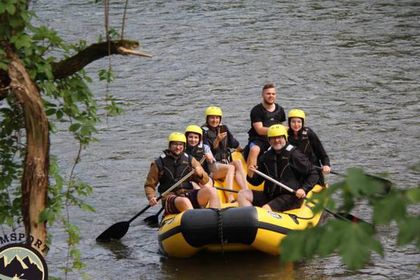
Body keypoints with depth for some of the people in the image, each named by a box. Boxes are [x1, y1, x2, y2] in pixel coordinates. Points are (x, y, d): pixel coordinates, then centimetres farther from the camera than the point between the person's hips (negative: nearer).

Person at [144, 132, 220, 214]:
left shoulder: (190, 160, 14)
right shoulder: (158, 163, 6)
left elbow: (205, 181, 12)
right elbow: (149, 185, 11)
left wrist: (200, 174, -11)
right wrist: (151, 197, -9)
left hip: (189, 195, 4)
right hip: (170, 197, -4)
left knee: (211, 191, -23)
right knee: (184, 201, -39)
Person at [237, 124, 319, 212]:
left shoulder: (294, 155, -8)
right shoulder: (266, 157, 9)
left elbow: (313, 174, -3)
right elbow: (257, 182, 13)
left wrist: (304, 189, -17)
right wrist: (251, 175, -10)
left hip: (291, 197, -7)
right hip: (269, 195, 7)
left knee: (265, 209, -29)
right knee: (242, 195, -10)